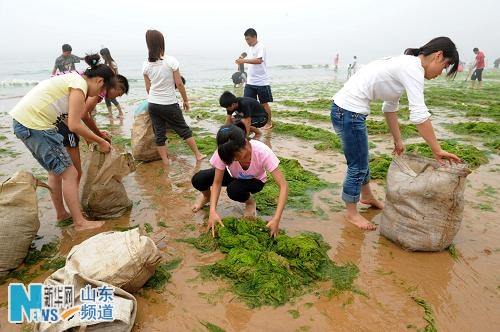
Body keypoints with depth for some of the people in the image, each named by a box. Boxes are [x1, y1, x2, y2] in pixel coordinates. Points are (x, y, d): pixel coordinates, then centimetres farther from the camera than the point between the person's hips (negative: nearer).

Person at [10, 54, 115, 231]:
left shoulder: (73, 78, 16)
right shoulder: (80, 85, -13)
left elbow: (70, 119, 16)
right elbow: (74, 126, -17)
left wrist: (94, 137, 16)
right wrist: (101, 142, -7)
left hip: (22, 121, 10)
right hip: (34, 124, -10)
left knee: (55, 170, 19)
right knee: (69, 173, -5)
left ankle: (61, 214, 31)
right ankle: (80, 222, 2)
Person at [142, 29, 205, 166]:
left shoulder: (146, 65, -1)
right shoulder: (171, 61, -13)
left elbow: (148, 88, 5)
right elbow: (179, 84, -10)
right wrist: (186, 100, 1)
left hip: (152, 104, 4)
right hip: (169, 104, -3)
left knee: (159, 134, 11)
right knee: (184, 129, 12)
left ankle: (166, 162, 16)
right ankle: (198, 155, 22)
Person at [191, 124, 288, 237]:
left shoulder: (262, 152, -38)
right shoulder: (223, 152, -32)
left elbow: (283, 186, -37)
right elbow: (217, 183, -24)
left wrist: (276, 219, -45)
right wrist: (213, 211, -38)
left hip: (255, 180, -1)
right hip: (233, 176, 2)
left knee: (234, 190, -36)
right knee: (198, 180, -24)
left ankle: (250, 202, 0)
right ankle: (207, 196, 12)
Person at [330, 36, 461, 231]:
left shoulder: (404, 65, 16)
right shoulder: (413, 67, -13)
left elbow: (390, 108, 21)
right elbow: (419, 115, -19)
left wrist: (398, 140, 21)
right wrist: (437, 150, -10)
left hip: (345, 109, 10)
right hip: (349, 112, -10)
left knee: (361, 159, 25)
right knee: (357, 166, 4)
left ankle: (367, 196, 46)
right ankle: (351, 213, 22)